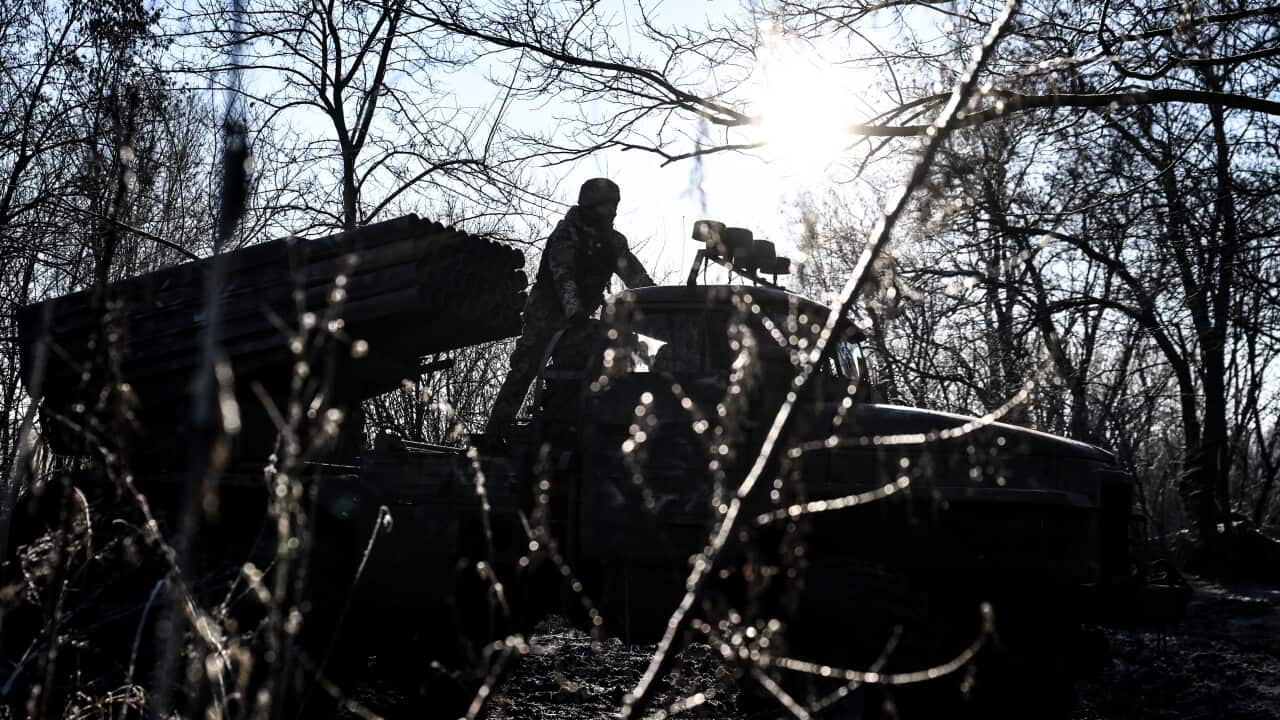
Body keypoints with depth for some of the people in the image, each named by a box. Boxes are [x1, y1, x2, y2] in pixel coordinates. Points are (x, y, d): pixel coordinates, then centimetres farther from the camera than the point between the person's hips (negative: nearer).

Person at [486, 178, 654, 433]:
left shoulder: (614, 241, 6)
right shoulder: (567, 233, -13)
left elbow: (635, 274, -2)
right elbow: (562, 275, -26)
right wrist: (574, 311, -40)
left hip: (581, 314, 6)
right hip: (548, 310, -6)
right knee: (525, 368, -12)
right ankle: (495, 430, -11)